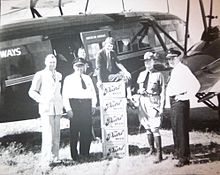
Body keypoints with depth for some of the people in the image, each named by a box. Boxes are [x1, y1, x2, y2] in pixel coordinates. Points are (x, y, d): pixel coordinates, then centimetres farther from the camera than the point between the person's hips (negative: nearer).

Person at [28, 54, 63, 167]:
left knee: (56, 134, 6)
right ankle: (45, 160, -5)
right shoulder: (40, 75, 0)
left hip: (57, 108, 5)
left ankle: (54, 157, 14)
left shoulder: (59, 75, 16)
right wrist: (42, 100, -13)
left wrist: (61, 102, 14)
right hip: (46, 108, -5)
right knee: (48, 134, -11)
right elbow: (32, 92, -1)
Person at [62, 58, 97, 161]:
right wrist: (68, 109, -10)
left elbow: (93, 92, 19)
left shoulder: (88, 78, 19)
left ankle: (85, 153, 13)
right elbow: (65, 95, -1)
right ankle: (74, 155, 5)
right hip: (74, 105, -4)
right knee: (74, 131, -3)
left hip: (87, 105, 4)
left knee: (87, 131, 3)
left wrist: (93, 105, 6)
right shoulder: (68, 79, 5)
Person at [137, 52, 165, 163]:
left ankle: (159, 154, -7)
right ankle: (151, 149, 28)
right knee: (147, 128, 13)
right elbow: (138, 88, 23)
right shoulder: (142, 74, 11)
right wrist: (140, 91, 2)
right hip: (143, 102, 6)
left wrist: (161, 107, -9)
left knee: (155, 129, -11)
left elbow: (162, 92, -4)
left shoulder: (158, 75, -3)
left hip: (153, 102, -5)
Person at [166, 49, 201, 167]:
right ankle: (177, 152, 34)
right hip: (173, 101, 10)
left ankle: (184, 157, 0)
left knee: (181, 129, -7)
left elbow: (196, 85, -23)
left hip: (180, 102, -10)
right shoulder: (174, 70, 13)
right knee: (175, 128, 19)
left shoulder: (182, 69, -14)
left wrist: (184, 97, -20)